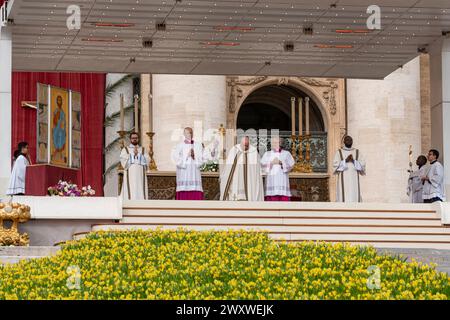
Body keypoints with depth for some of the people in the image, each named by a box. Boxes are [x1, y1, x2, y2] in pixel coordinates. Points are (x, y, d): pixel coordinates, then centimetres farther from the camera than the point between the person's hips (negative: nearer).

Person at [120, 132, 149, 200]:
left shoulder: (143, 150, 16)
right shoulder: (125, 150, 10)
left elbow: (147, 161, 2)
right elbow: (124, 161, -6)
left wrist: (138, 154, -7)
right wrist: (134, 155, -8)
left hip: (140, 176, 2)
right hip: (130, 176, -2)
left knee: (141, 194, -5)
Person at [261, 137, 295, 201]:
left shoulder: (286, 153, 9)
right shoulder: (267, 154, 14)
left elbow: (291, 165, -1)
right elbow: (262, 165, 3)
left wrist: (281, 163, -16)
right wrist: (271, 163, -13)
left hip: (282, 181, -1)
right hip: (271, 181, 1)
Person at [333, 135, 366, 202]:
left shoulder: (357, 152, 10)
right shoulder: (339, 152, 5)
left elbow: (363, 164, 1)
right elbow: (335, 164, -6)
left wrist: (353, 161, -15)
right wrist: (345, 160, -17)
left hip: (354, 180, 2)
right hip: (344, 180, -2)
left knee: (355, 198, -2)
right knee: (344, 198, -7)